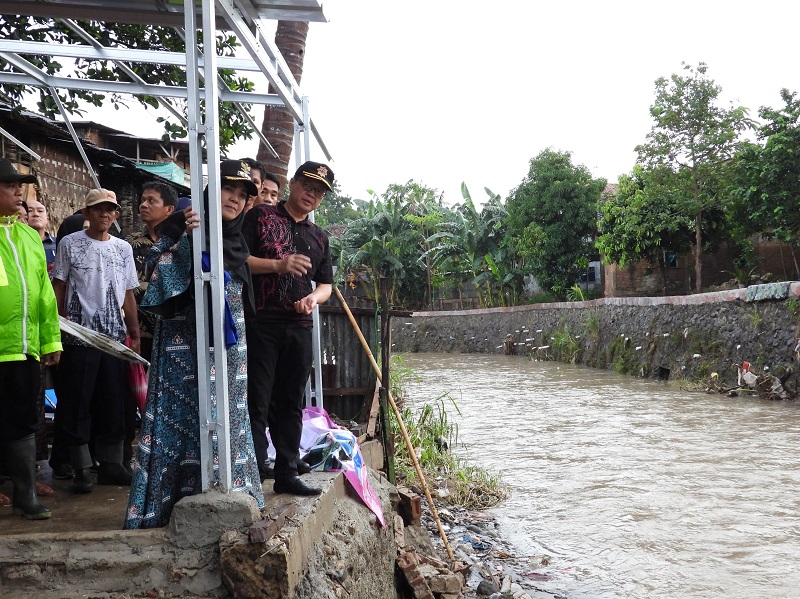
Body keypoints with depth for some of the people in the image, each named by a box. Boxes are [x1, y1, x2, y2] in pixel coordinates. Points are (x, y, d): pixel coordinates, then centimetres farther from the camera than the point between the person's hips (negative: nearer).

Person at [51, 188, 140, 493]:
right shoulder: (70, 244, 2)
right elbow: (59, 287, 1)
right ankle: (82, 468, 6)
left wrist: (135, 333, 8)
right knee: (77, 403, -1)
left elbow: (128, 294, 13)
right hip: (79, 336, -3)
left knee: (114, 402, 6)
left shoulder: (123, 248, 11)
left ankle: (111, 464, 16)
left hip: (115, 335, 3)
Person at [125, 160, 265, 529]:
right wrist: (181, 237, -30)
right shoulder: (182, 227, -6)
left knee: (228, 417, 10)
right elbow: (157, 268, -19)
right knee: (184, 415, -6)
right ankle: (175, 500, 0)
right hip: (185, 343, -7)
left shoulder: (235, 240, 15)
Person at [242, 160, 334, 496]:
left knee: (291, 404, 10)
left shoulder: (318, 237, 19)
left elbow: (326, 284, 21)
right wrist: (278, 265, -17)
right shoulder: (260, 217, 3)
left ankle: (287, 473, 18)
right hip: (260, 323, -5)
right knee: (257, 403, -5)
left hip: (299, 327, 6)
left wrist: (314, 298, -2)